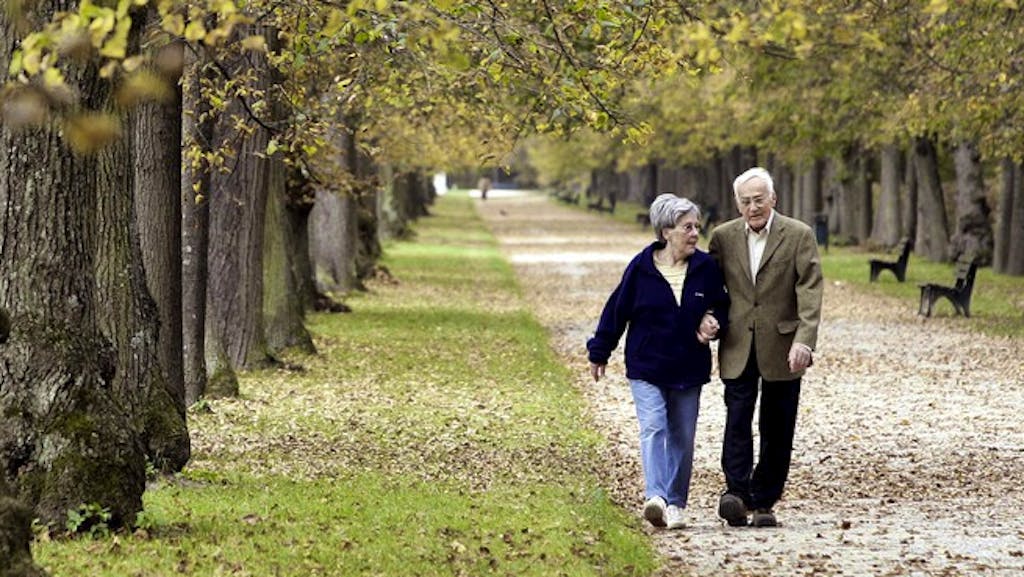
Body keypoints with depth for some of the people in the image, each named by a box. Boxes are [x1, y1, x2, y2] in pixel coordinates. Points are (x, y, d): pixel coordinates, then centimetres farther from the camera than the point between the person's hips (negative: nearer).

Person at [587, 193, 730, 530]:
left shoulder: (706, 268, -2)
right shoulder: (641, 268, -8)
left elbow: (722, 307, 13)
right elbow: (617, 310, 2)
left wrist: (713, 323, -10)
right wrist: (599, 353, 9)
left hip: (689, 369, 3)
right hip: (647, 368, -3)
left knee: (682, 436, 7)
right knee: (653, 429, -16)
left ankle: (675, 503, 17)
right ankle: (655, 497, -28)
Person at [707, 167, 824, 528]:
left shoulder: (799, 236, -3)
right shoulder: (723, 237, 6)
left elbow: (810, 290, -10)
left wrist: (804, 340, -22)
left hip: (781, 347, -1)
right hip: (737, 347, 1)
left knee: (777, 430, 4)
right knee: (737, 417, -12)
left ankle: (763, 503, 11)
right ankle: (736, 492, -16)